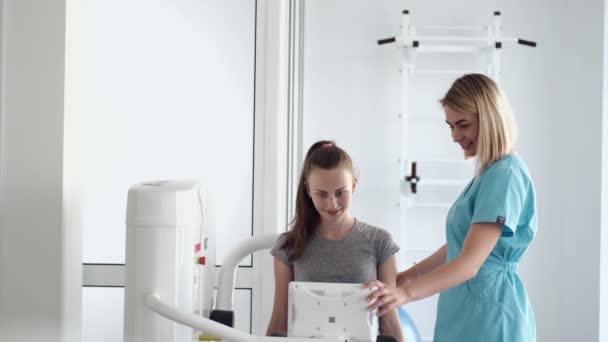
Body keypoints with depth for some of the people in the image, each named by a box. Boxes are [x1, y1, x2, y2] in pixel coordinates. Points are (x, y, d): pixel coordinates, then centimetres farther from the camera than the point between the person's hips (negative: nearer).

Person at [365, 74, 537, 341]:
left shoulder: (505, 174, -17)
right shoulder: (489, 172, 14)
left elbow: (470, 262, -26)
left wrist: (407, 292, -35)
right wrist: (407, 276, 19)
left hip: (488, 313, -9)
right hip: (467, 312, 9)